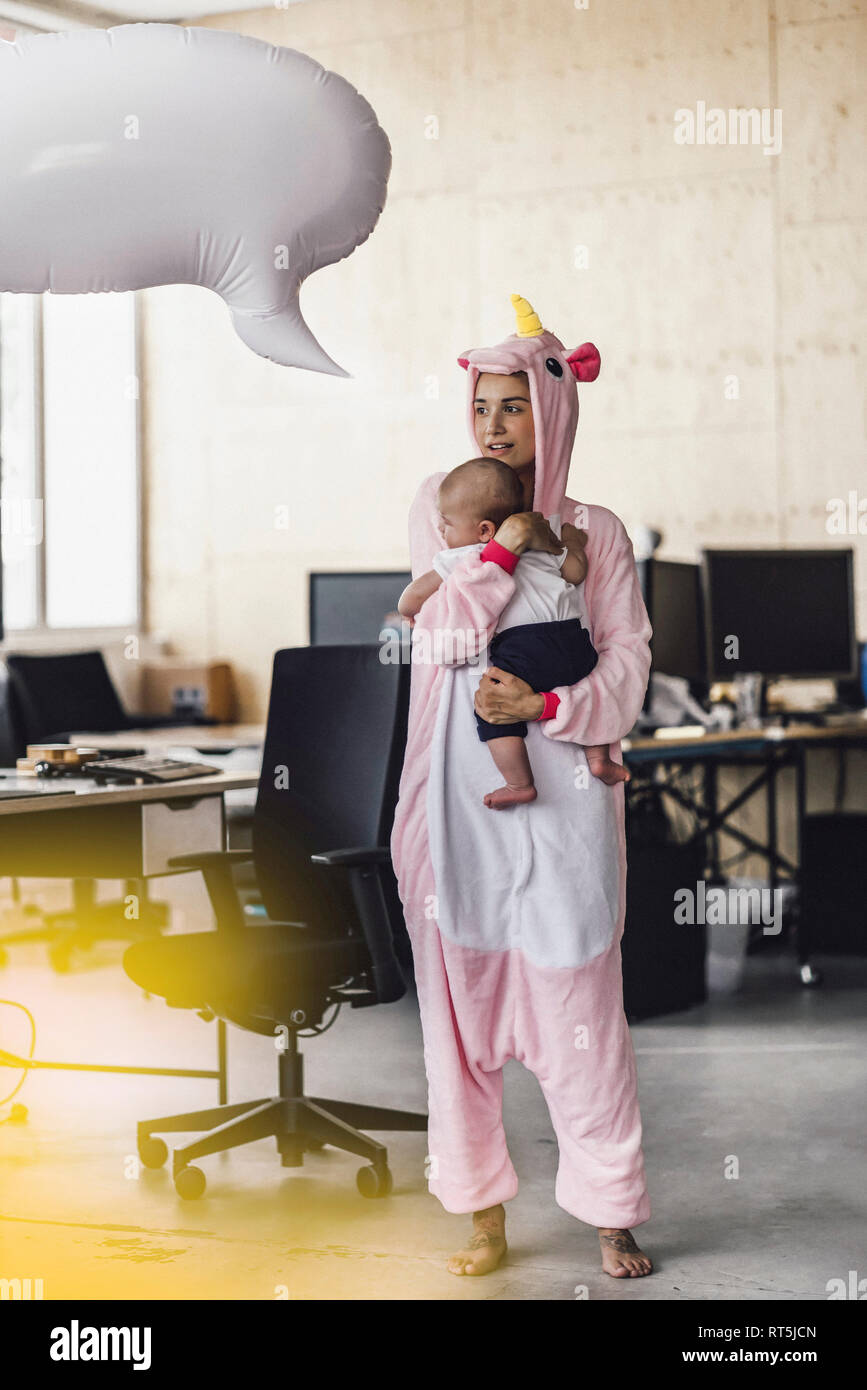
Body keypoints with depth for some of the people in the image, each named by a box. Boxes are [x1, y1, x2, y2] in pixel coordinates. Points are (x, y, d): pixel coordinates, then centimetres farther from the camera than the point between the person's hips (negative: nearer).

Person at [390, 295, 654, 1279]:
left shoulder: (595, 532, 6)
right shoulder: (438, 506, 9)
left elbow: (627, 671, 1)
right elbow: (443, 630, -4)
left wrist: (545, 704, -15)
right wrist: (507, 543, -11)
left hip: (560, 795, -1)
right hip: (457, 792, 2)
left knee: (578, 1003, -2)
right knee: (460, 995, 3)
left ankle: (612, 1216, 10)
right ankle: (484, 1216, 14)